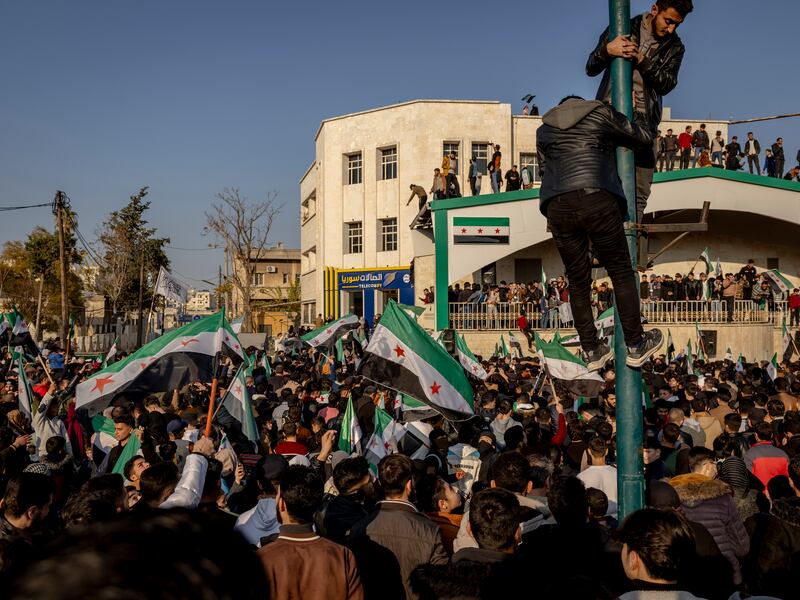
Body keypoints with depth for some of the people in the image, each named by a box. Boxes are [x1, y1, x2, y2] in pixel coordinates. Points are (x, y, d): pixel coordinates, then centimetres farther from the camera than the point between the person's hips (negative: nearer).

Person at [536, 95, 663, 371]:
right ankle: (636, 346, 15)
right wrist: (615, 138, 49)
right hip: (597, 200, -3)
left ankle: (592, 352, 18)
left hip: (556, 205, 3)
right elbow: (644, 138, 28)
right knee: (621, 272, 10)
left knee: (578, 280, 13)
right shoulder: (601, 112, 20)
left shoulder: (544, 129, 28)